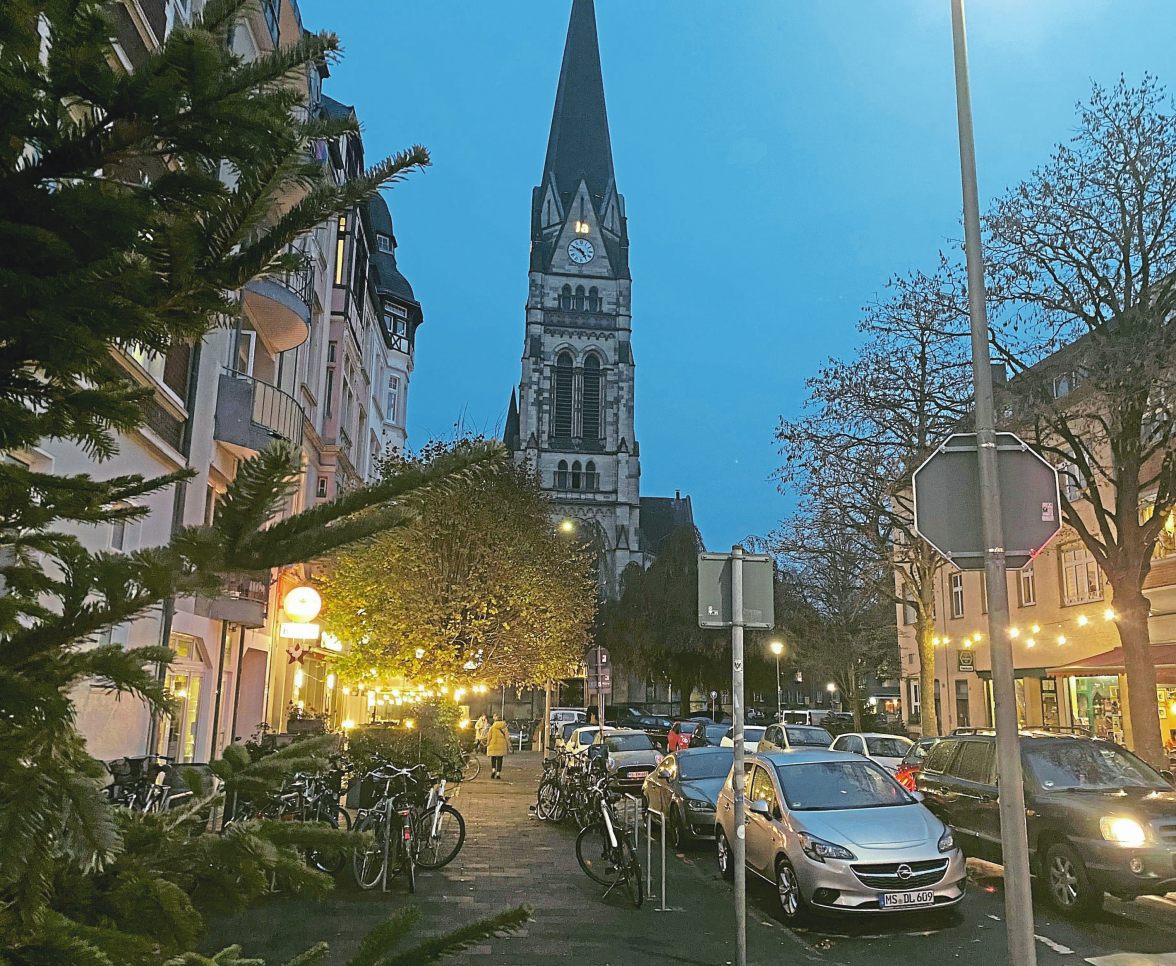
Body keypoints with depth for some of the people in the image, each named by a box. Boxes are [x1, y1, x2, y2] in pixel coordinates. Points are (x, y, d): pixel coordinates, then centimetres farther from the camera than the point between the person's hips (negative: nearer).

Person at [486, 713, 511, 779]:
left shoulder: (492, 727, -1)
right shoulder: (504, 728, 2)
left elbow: (489, 737, 0)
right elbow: (507, 737, 3)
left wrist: (487, 744, 11)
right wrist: (508, 746, 9)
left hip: (493, 745, -1)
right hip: (502, 746, 1)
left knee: (493, 759, 11)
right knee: (500, 759, 6)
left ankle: (493, 770, -10)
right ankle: (498, 773, 2)